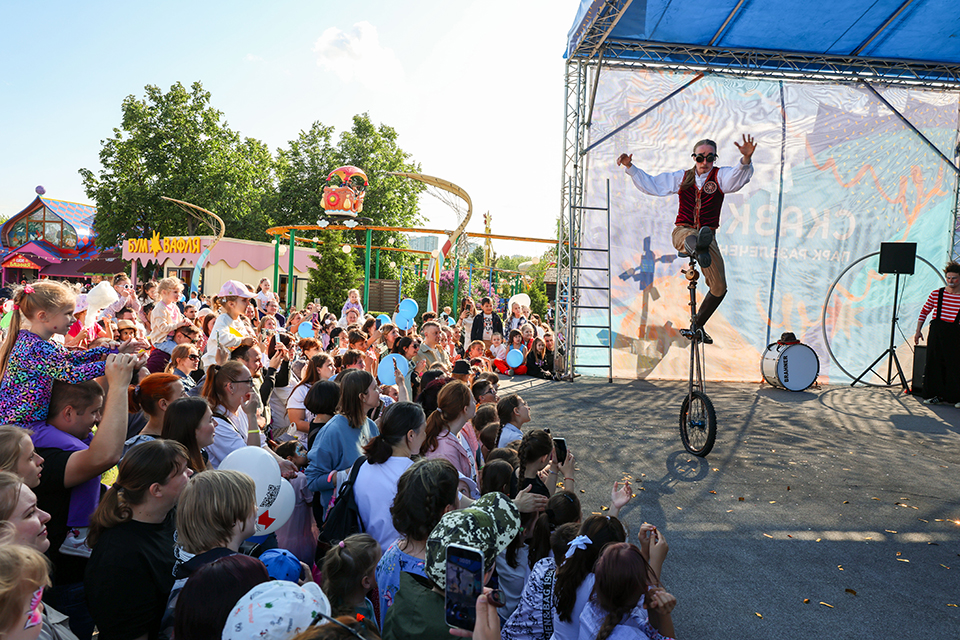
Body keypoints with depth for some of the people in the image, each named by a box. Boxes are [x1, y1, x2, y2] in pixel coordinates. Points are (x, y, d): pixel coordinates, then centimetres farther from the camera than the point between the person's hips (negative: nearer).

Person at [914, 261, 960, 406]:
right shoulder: (936, 294, 5)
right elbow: (924, 312, 12)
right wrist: (918, 331, 8)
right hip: (936, 332, 2)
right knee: (934, 363, 4)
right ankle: (935, 395, 14)